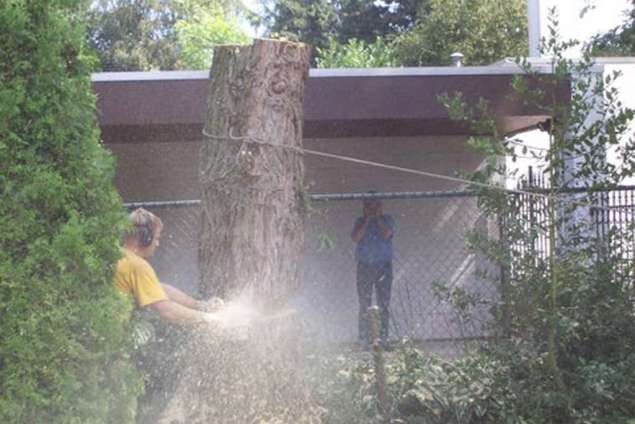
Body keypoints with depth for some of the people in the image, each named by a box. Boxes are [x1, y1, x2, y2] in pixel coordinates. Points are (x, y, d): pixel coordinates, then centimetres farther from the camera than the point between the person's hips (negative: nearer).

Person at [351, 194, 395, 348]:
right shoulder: (360, 221, 12)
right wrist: (367, 220, -5)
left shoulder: (387, 220, 9)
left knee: (384, 305, -2)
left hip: (384, 267, 0)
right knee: (364, 306, -1)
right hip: (364, 267, 0)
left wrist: (378, 217, -2)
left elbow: (387, 234, -10)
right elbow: (355, 238, -6)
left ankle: (383, 340, 2)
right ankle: (364, 341, 1)